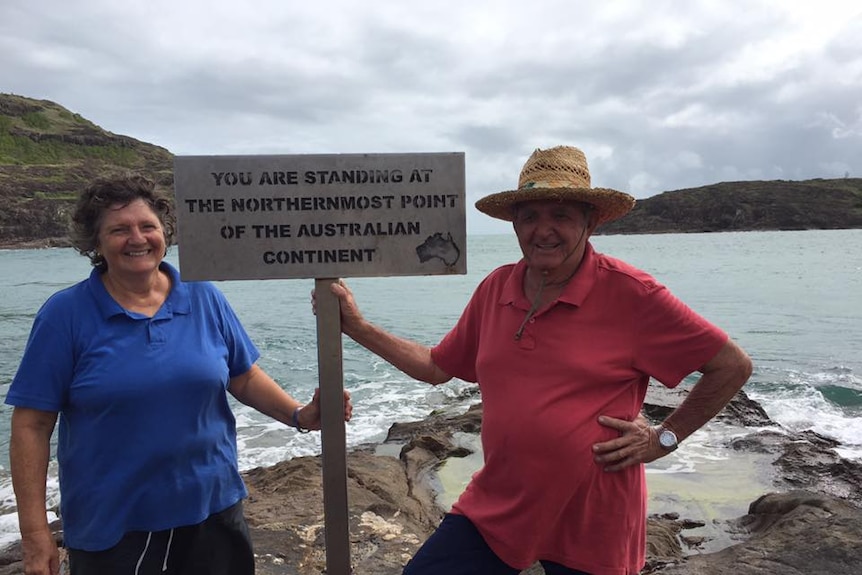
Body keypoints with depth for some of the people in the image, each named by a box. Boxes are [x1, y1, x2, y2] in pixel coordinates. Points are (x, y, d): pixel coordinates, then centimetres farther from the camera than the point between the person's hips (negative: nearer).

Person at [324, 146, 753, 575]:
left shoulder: (631, 294, -13)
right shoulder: (494, 289, 1)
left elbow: (733, 366, -6)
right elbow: (436, 367, 11)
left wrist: (664, 438, -8)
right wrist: (356, 326, 7)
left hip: (590, 524, -3)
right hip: (494, 508, 4)